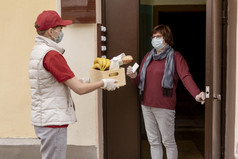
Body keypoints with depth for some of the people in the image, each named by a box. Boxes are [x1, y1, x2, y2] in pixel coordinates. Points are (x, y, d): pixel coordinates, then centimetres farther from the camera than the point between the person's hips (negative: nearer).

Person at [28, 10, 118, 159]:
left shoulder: (38, 50, 10)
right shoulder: (51, 54, -20)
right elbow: (80, 89, -19)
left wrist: (82, 81, 13)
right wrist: (104, 83, -4)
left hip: (43, 118, 10)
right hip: (53, 120, -10)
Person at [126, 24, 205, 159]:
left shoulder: (175, 56, -4)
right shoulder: (148, 56, 14)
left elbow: (186, 77, -19)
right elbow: (140, 81, 16)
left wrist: (197, 94, -36)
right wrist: (134, 76, -8)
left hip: (164, 107, -6)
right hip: (146, 105, 6)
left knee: (168, 141, 4)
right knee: (154, 141, 14)